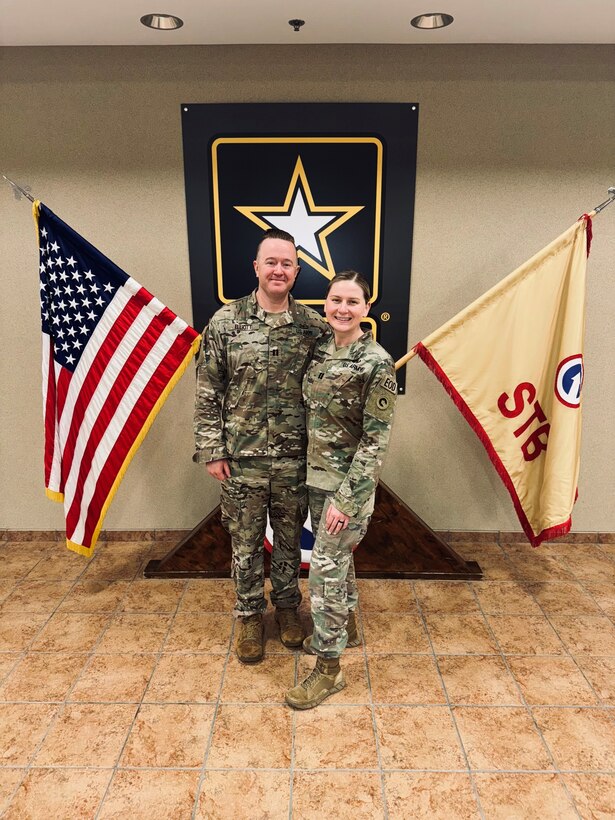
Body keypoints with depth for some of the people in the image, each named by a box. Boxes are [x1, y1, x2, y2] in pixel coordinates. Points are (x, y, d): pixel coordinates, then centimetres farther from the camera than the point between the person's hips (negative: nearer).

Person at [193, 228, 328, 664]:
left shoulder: (314, 326, -1)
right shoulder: (225, 322, -5)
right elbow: (207, 394, -3)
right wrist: (212, 450, -5)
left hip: (295, 459, 1)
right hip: (241, 459, -1)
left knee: (290, 540, 17)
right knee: (246, 543, 14)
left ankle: (287, 605, 41)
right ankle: (250, 615, 35)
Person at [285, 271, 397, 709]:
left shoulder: (377, 363, -17)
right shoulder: (320, 349, 4)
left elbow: (376, 440, -18)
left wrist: (346, 499, -19)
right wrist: (314, 472, 11)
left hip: (350, 482, -7)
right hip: (317, 474, 7)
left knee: (326, 568, -1)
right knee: (337, 555, 22)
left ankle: (328, 668, 17)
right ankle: (346, 628, 44)